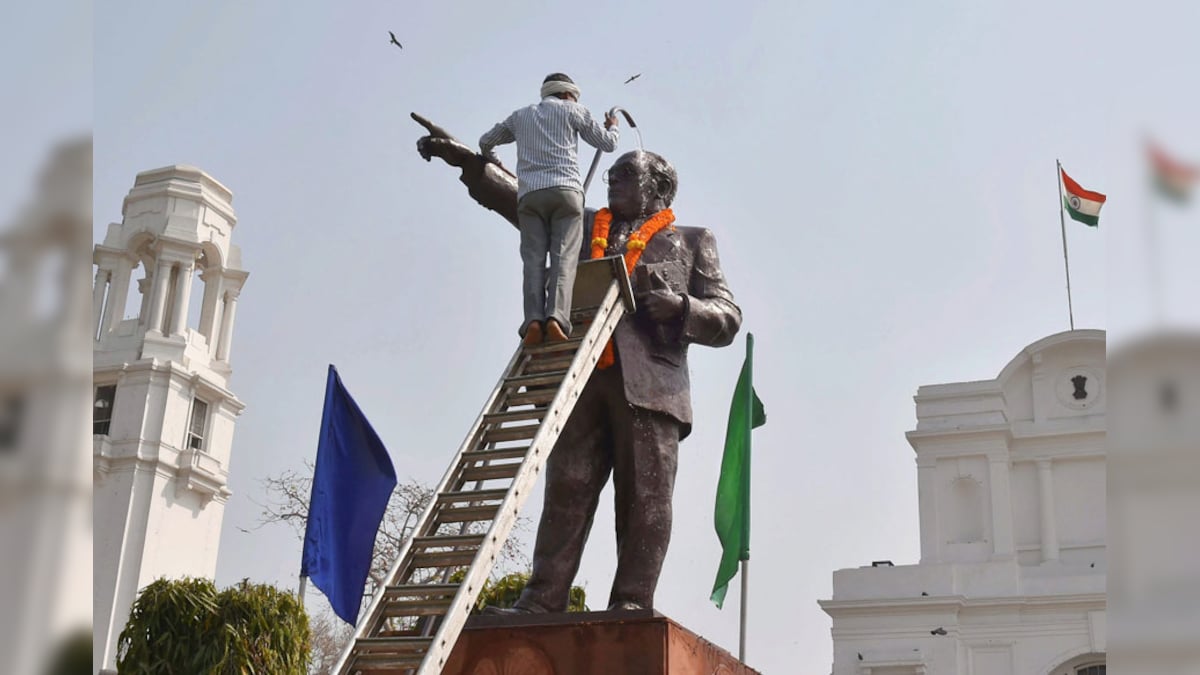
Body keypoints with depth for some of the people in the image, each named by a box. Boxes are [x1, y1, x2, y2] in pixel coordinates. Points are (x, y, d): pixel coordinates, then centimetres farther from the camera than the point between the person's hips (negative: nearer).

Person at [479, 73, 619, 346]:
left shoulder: (520, 115, 26)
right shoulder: (572, 110, 17)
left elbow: (485, 142, 36)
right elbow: (607, 143, 21)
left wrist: (493, 162, 57)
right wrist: (612, 127, 43)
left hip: (529, 194, 2)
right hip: (565, 190, -2)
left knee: (533, 259, -6)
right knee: (563, 257, -10)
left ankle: (534, 319, -24)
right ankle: (556, 316, -29)